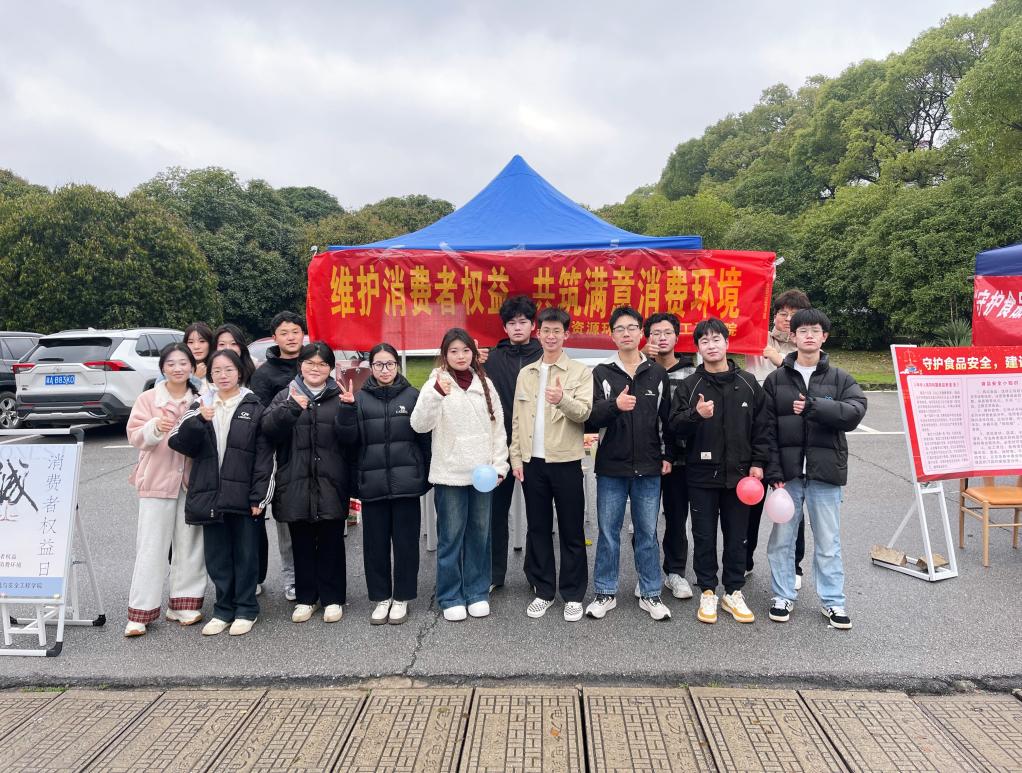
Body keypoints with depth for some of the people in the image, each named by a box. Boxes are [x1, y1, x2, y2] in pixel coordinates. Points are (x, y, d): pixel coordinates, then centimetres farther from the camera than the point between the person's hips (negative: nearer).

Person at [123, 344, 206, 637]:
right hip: (158, 480, -2)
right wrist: (155, 427, -26)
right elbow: (135, 436, -7)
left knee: (189, 545, 6)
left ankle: (183, 603, 18)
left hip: (192, 480, 2)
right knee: (151, 547, -1)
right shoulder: (148, 398, 2)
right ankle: (140, 612, 6)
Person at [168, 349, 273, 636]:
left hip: (243, 495, -3)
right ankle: (224, 610, 25)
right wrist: (199, 420, -17)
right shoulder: (200, 406, 10)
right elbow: (178, 442, -1)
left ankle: (246, 610, 20)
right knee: (216, 557, 11)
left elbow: (264, 455, -4)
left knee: (245, 555, 7)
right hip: (210, 495, 3)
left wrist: (259, 496, -10)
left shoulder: (254, 408, 0)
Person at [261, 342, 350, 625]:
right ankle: (305, 598, 24)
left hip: (330, 483, -1)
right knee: (302, 543, 11)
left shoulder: (339, 397, 6)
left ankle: (332, 598, 19)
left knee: (331, 543, 7)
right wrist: (291, 408, -22)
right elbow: (268, 429, -7)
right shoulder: (285, 396, 9)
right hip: (296, 482, 1)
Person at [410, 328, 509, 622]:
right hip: (450, 473, -3)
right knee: (451, 537, 4)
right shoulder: (436, 383, -4)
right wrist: (437, 393, -30)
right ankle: (450, 598, 17)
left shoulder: (485, 384, 8)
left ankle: (477, 593, 24)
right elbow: (419, 424, -16)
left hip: (482, 472, 4)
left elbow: (498, 427, 10)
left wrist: (499, 465, 2)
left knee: (479, 534, 12)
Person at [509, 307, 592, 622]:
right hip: (532, 461, 4)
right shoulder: (525, 373, 11)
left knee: (571, 531, 4)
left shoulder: (580, 372, -1)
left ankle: (573, 594, 17)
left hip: (566, 461, -3)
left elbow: (584, 412, -14)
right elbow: (517, 418, 11)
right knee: (538, 529, 10)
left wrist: (562, 400, -34)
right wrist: (516, 457, 4)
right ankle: (544, 591, 23)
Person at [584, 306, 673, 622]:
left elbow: (667, 418, 11)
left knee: (647, 533, 9)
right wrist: (614, 405, -24)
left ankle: (650, 594, 21)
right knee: (608, 532, 7)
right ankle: (605, 593, 20)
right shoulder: (602, 373, 1)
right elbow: (590, 419, -6)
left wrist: (667, 455, 5)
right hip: (611, 466, -1)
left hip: (648, 468, 1)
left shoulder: (657, 374, 7)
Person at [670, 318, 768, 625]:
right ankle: (708, 592, 21)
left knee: (736, 537, 10)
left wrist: (758, 463, 0)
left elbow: (761, 425, 5)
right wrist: (695, 414, -25)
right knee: (704, 537, 7)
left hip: (739, 473, 1)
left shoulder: (748, 383, 3)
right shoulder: (689, 385, 0)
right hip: (702, 473, -1)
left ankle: (734, 592, 24)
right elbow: (675, 425, -6)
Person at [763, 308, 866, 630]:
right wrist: (774, 471, -11)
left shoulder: (840, 379, 5)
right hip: (787, 471, 0)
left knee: (828, 540, 9)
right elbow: (767, 428, -2)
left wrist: (814, 406, -24)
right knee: (782, 537, 9)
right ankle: (783, 596, 23)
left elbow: (855, 411, -12)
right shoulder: (776, 379, 3)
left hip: (825, 471, 0)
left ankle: (832, 600, 23)